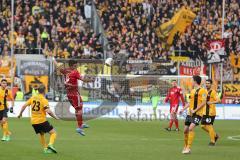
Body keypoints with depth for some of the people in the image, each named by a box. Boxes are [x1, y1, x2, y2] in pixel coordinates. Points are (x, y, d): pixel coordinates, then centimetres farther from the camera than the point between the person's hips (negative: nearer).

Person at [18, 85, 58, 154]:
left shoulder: (33, 98, 5)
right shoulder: (44, 100, -12)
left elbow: (24, 106, 5)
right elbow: (48, 111, -22)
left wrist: (20, 114, 20)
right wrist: (55, 117, -7)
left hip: (33, 122, 6)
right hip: (42, 121, -6)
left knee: (42, 134, 28)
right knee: (53, 133, 0)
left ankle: (45, 148, 21)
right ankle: (50, 145, -24)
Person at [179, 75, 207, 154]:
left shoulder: (202, 91, -9)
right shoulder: (192, 91, 16)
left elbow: (203, 103, -15)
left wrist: (195, 110, -18)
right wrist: (183, 109, 15)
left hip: (197, 113, -8)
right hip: (190, 113, 8)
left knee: (191, 128, -22)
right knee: (185, 130, 7)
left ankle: (188, 148, -21)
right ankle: (185, 147, 23)